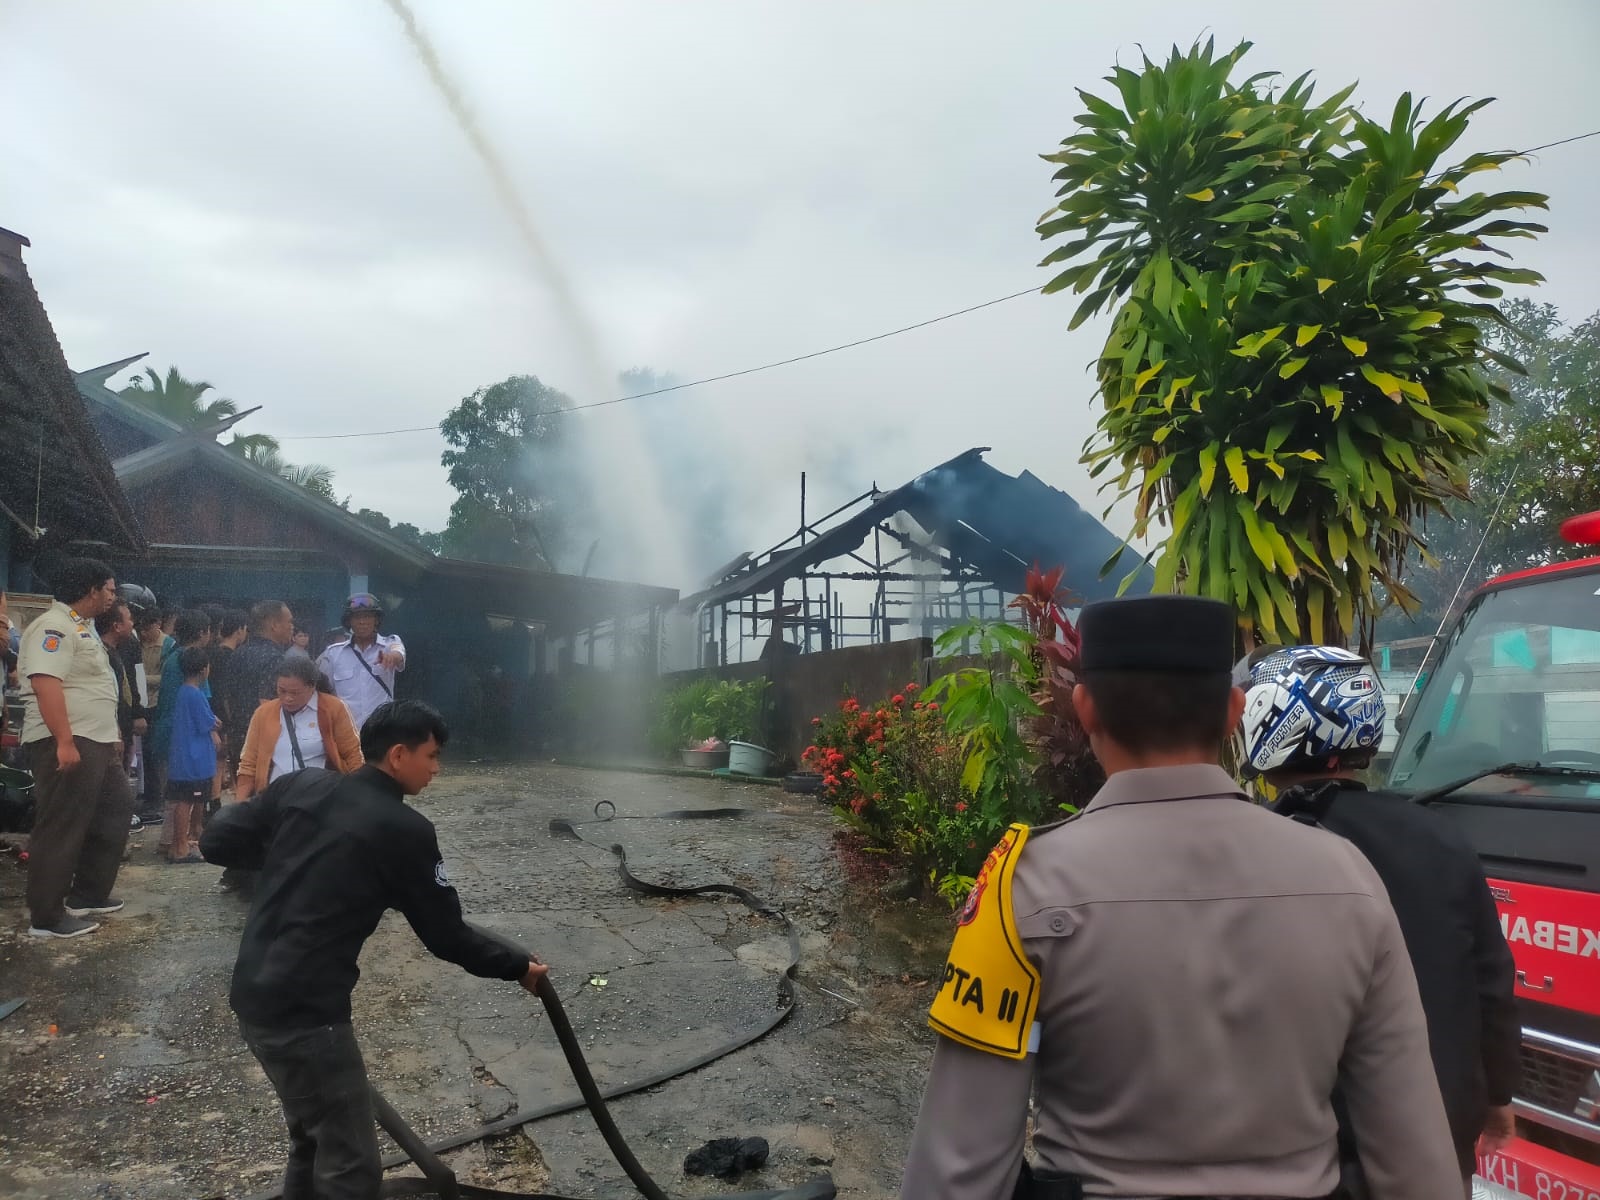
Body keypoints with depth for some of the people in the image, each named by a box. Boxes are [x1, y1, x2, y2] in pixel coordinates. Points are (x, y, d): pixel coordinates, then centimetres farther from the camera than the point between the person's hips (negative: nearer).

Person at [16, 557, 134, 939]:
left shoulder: (80, 627, 18)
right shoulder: (54, 627, -14)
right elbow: (45, 683, -25)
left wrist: (108, 736, 26)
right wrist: (64, 742, -30)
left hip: (96, 742, 11)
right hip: (66, 744, -11)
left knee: (116, 810, 17)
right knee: (61, 830, -4)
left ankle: (87, 895, 27)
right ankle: (47, 918, 5)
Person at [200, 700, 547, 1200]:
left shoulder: (301, 785, 4)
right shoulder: (405, 830, -12)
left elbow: (216, 843, 7)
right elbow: (446, 935, -5)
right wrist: (517, 967, 9)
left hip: (253, 994, 8)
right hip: (305, 1010, -8)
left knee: (314, 1136, 24)